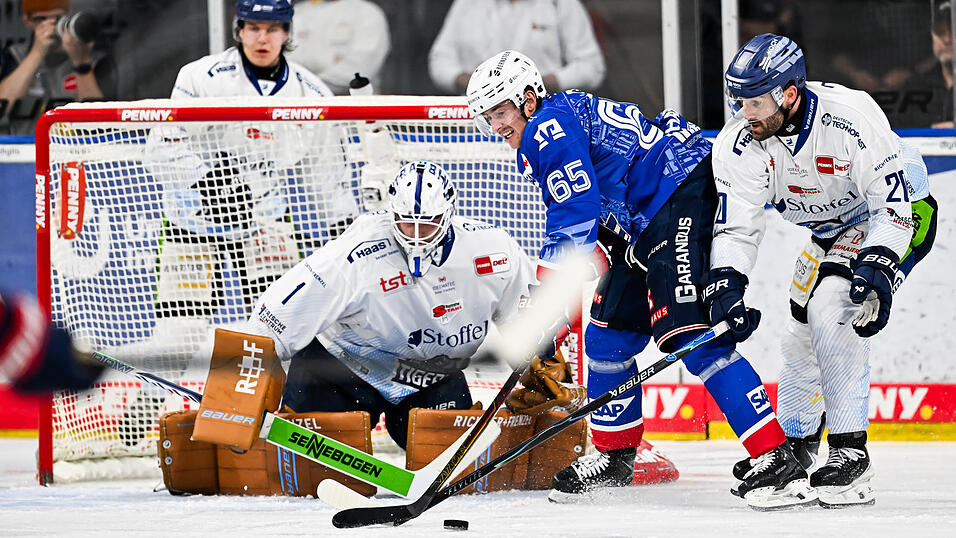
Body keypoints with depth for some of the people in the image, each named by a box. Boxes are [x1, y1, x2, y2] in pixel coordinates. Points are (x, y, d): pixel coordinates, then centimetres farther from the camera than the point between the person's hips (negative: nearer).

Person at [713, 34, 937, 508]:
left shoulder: (850, 117, -33)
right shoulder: (740, 142, -17)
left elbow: (894, 201, -30)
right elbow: (735, 223, -14)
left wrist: (877, 264, -41)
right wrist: (727, 282, -29)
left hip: (904, 214, -7)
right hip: (831, 233, 7)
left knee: (830, 305, -26)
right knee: (803, 335, 8)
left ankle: (851, 454, -23)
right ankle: (794, 449, 35)